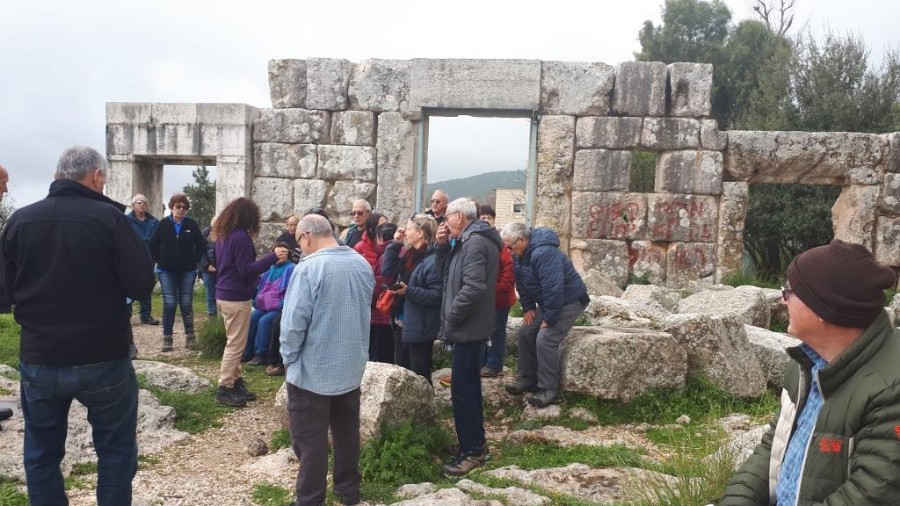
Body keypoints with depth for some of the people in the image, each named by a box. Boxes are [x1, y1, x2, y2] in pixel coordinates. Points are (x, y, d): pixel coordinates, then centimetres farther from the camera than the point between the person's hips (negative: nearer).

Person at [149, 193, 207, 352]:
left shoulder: (192, 224, 0)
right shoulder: (163, 224, -1)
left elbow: (201, 245, 6)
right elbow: (153, 245, 4)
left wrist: (194, 260, 0)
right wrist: (160, 261, -1)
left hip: (188, 271, 1)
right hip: (167, 271, 0)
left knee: (186, 304, 4)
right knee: (169, 304, -1)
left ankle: (190, 337, 13)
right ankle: (167, 338, 8)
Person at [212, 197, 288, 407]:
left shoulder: (223, 235, 12)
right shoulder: (241, 237, -18)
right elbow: (246, 270, -22)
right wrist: (272, 257, -26)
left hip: (224, 295, 10)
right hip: (236, 298, -10)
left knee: (233, 342, 16)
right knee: (235, 344, -2)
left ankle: (236, 382, 23)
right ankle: (224, 389, 3)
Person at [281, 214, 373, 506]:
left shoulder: (309, 268, -20)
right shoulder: (362, 264, 2)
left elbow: (294, 322, -19)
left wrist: (289, 357, -5)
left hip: (313, 370, -7)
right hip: (352, 366, 7)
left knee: (310, 439, 6)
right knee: (347, 433, 18)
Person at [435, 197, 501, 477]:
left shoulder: (476, 242, -18)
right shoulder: (468, 240, 15)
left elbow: (473, 287, -28)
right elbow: (446, 272, 20)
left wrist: (450, 319, -18)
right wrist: (443, 245, 5)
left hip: (468, 327, -11)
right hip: (469, 326, 11)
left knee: (462, 389, -6)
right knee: (469, 386, 17)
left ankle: (471, 451, 3)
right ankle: (477, 443, 28)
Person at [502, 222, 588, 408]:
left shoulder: (543, 253, -32)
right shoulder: (520, 254, -1)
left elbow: (554, 289, -34)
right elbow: (521, 284, 10)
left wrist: (549, 319, -26)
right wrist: (528, 308, 3)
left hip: (570, 301, -9)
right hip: (546, 302, 10)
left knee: (545, 340, -20)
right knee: (525, 333, 6)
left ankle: (549, 390, -10)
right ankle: (527, 379, 18)